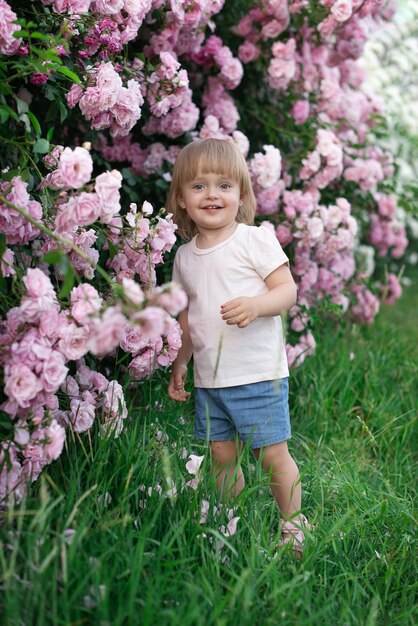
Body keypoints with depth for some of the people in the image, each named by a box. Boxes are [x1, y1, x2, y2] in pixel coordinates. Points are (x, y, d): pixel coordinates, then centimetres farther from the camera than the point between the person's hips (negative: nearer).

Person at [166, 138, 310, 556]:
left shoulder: (255, 240, -6)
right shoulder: (185, 257, 10)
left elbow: (288, 290, -10)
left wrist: (255, 305, -29)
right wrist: (178, 364, 20)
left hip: (257, 375, -5)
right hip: (208, 379, 5)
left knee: (273, 456, -1)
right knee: (221, 459, 10)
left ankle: (293, 526, 18)